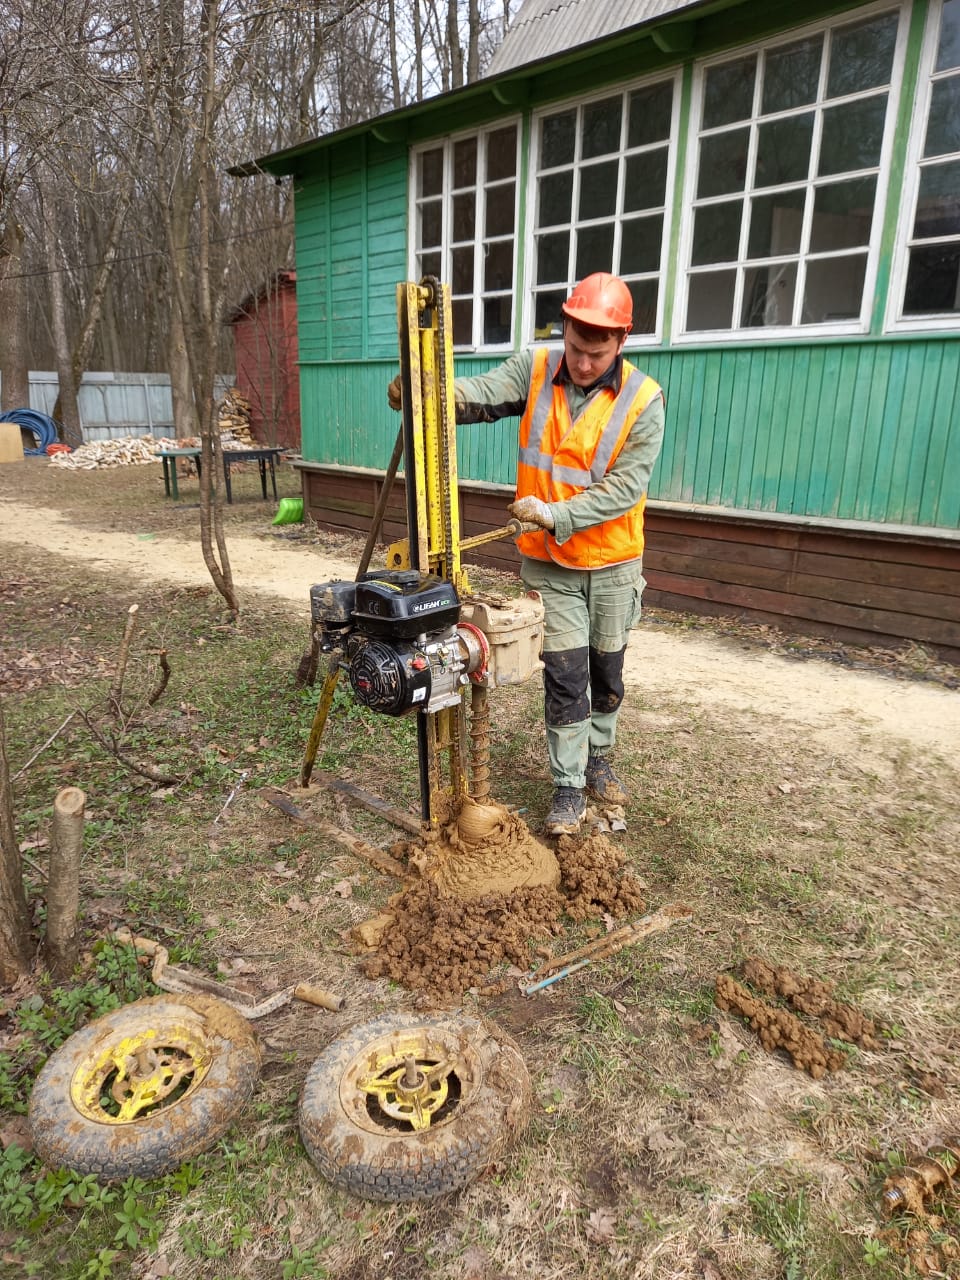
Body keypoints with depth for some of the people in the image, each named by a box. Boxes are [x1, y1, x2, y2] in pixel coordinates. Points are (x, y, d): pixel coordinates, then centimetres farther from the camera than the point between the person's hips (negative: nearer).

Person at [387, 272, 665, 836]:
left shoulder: (643, 398, -13)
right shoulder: (534, 369, -6)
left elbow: (625, 485, -19)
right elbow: (477, 395, -20)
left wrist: (556, 515, -29)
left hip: (613, 563, 1)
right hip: (549, 564, 0)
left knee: (607, 671, 15)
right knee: (565, 676, 1)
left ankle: (598, 759, 39)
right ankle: (569, 789, 14)